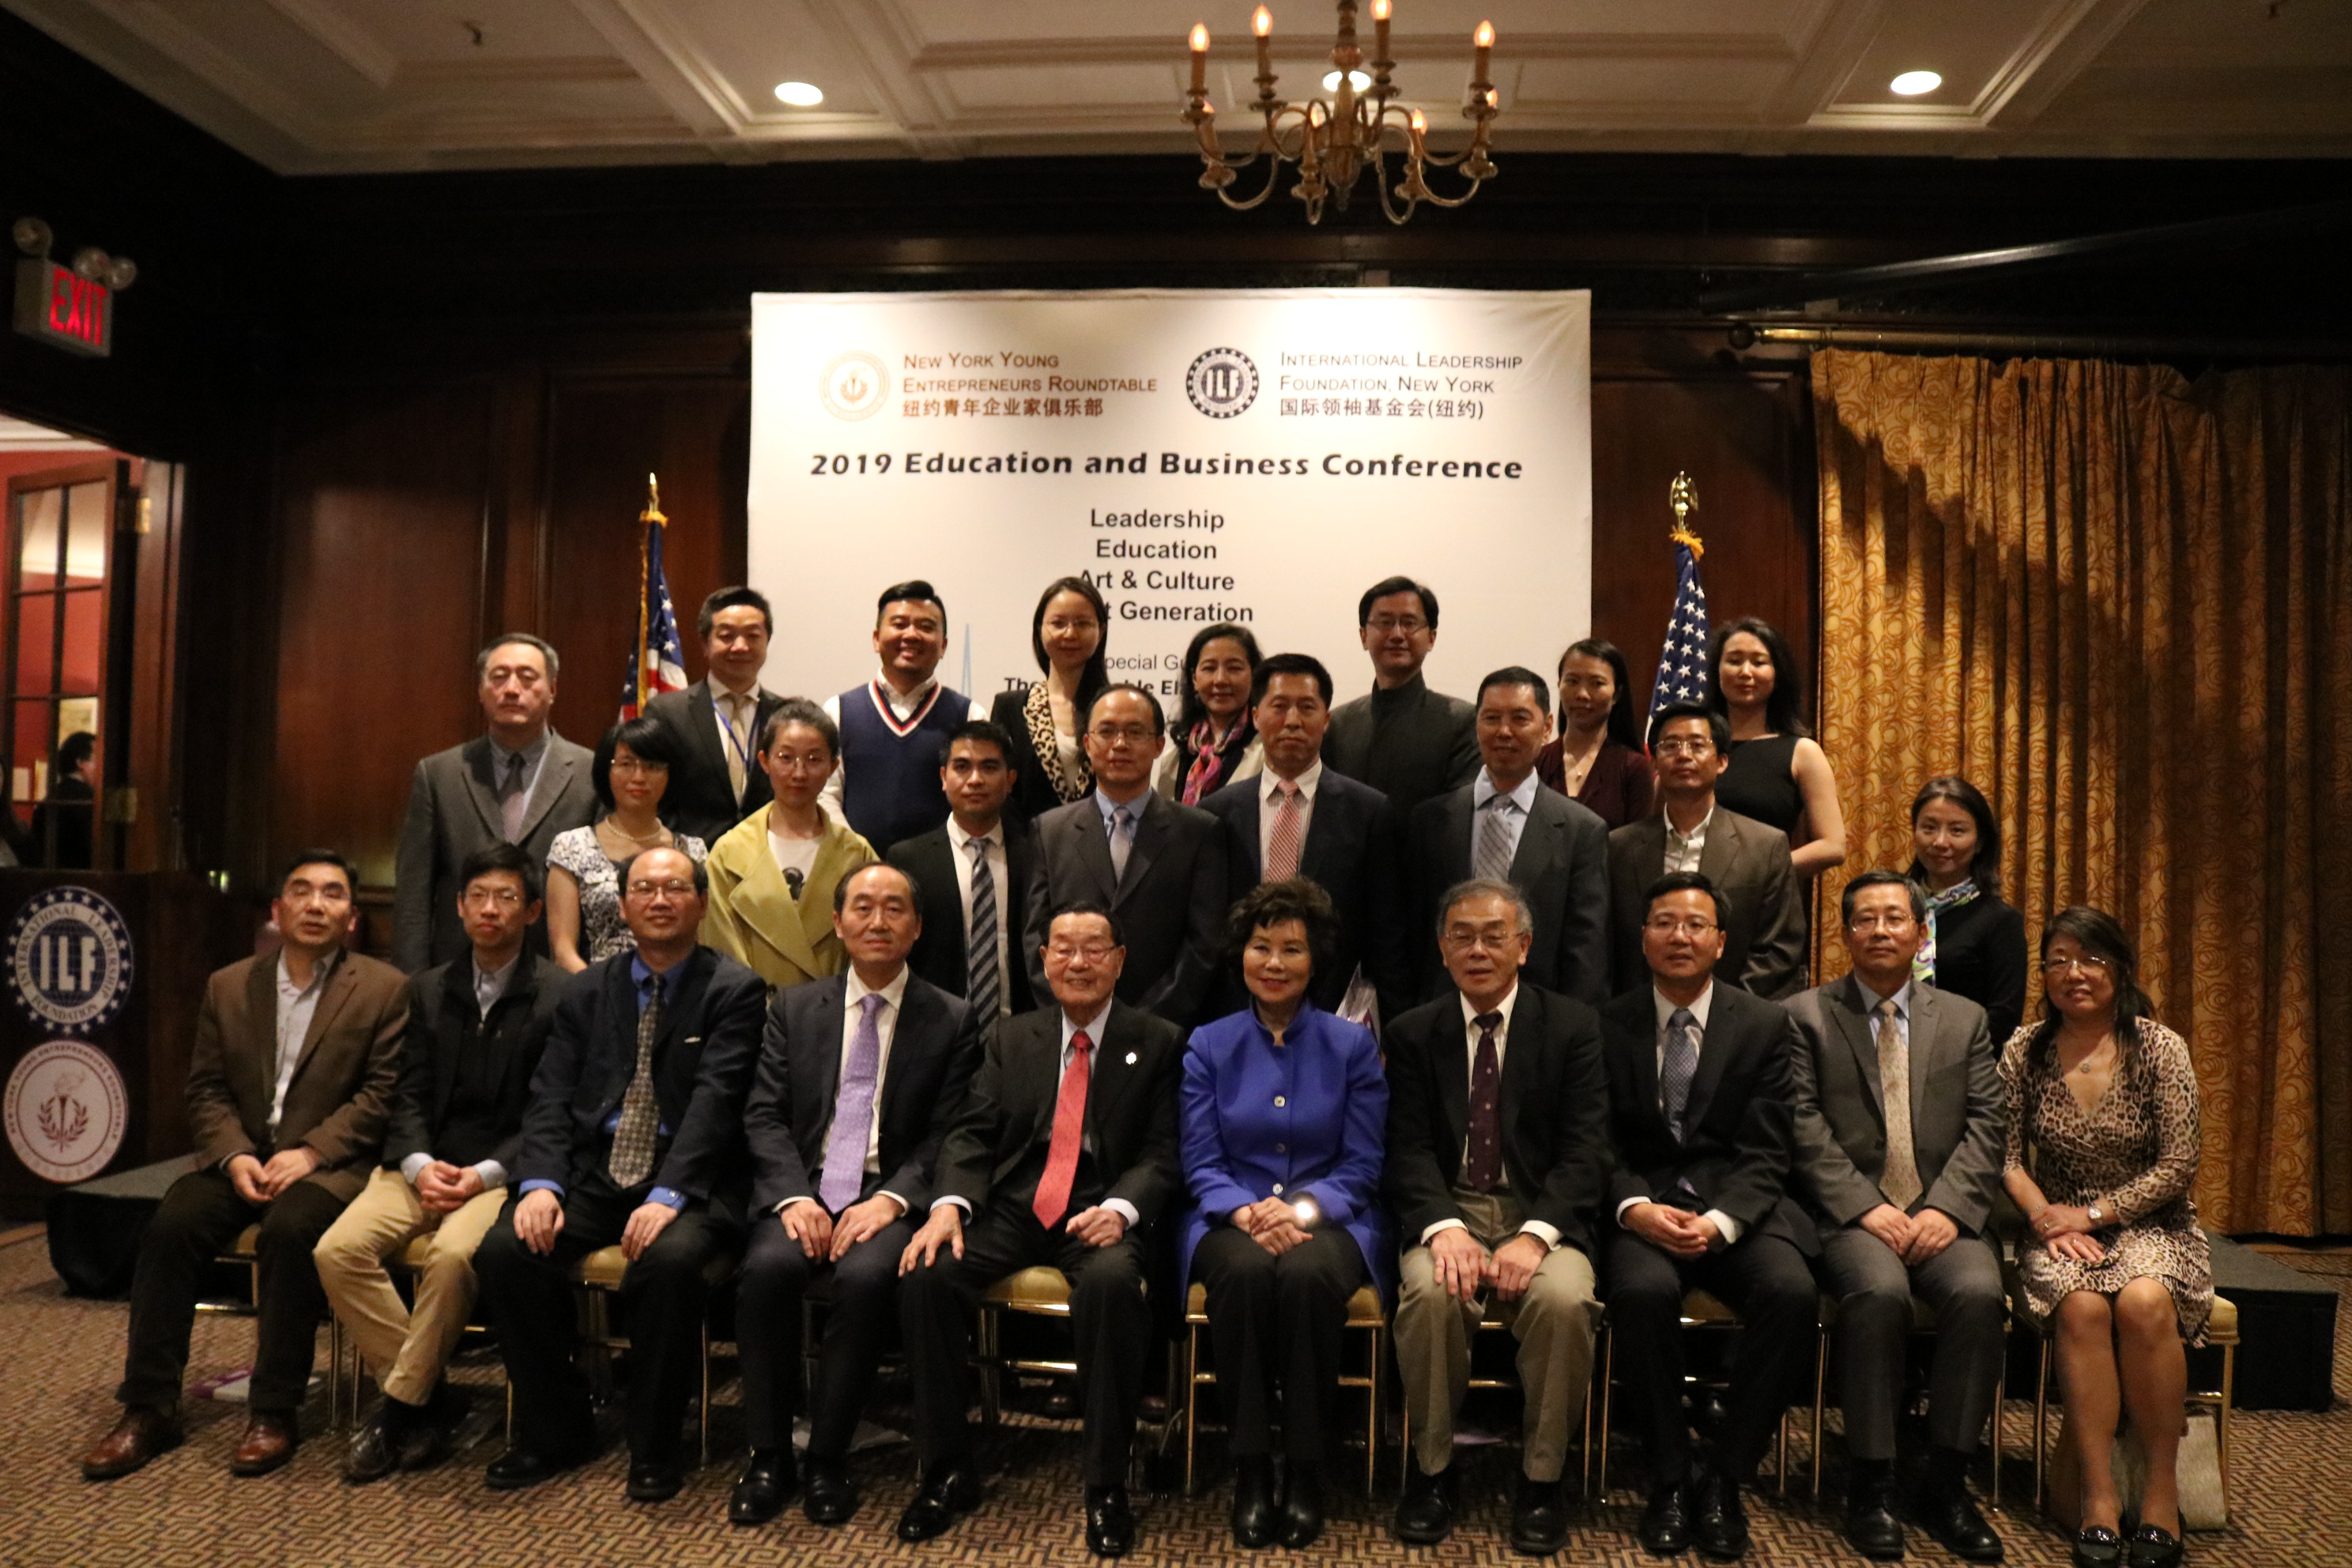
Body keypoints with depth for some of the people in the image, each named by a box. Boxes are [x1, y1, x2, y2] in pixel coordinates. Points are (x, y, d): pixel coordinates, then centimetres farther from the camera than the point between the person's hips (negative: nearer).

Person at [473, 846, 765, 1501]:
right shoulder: (587, 991, 14)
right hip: (593, 1173, 4)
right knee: (505, 1250, -20)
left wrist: (668, 1196, -25)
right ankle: (555, 1429, 2)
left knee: (670, 1261, -34)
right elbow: (551, 1098, 6)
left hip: (686, 1183, -4)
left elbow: (714, 1102, -12)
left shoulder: (734, 991, 0)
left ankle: (653, 1447, -10)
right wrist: (541, 1184, -12)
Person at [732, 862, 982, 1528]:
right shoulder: (794, 1008, 13)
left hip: (889, 1194, -2)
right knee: (767, 1267, -28)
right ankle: (768, 1455, -10)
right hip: (803, 1189, 2)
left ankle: (827, 1459, -13)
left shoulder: (953, 1021, 6)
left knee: (867, 1275, -31)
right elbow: (763, 1115, 5)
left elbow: (949, 1135, 0)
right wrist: (793, 1196, -12)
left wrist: (891, 1199, -16)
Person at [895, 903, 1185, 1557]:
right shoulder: (1011, 1038, 15)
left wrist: (1119, 1209, -21)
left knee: (1111, 1282, -36)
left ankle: (1106, 1485, -19)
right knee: (926, 1273, -24)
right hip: (1011, 1208, 3)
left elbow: (1161, 1153, -1)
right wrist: (949, 1204, -13)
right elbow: (971, 1134, 7)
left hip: (1098, 1214, -3)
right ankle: (947, 1471, -6)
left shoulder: (1158, 1043, 6)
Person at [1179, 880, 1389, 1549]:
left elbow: (1362, 1166, 1)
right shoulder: (1208, 1045, 7)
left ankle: (1305, 1469, -18)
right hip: (1233, 1219, 1)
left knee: (1307, 1272, -35)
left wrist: (1304, 1208, -17)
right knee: (1244, 1269, -34)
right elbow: (1200, 1163, 3)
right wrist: (1247, 1212, -18)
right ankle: (1250, 1468, -19)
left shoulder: (1352, 1044, 5)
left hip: (1328, 1219, 0)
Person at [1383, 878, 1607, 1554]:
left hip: (1542, 1214, 0)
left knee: (1564, 1299, -31)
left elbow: (1585, 1149, -5)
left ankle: (1541, 1479, -7)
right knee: (1431, 1292, -31)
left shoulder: (1573, 1026, 3)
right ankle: (1432, 1470, -6)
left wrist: (1535, 1234, -21)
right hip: (1449, 1211, 1)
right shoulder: (1413, 1034, 8)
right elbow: (1410, 1149, -1)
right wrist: (1444, 1226, -21)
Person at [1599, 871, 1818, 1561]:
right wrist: (1635, 1208, -18)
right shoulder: (1608, 1026, 5)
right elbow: (1602, 1147, 3)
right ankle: (1670, 1478, -11)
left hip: (1737, 1207, 1)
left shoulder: (1766, 1026, 5)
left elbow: (1763, 1155, -1)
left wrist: (1719, 1221, -19)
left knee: (1792, 1291, -29)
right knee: (1644, 1290, -32)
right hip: (1644, 1207, -1)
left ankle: (1725, 1478, -10)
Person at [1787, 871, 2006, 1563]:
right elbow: (1806, 1129, -3)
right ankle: (1870, 1485, -16)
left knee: (1980, 1292, -27)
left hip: (1940, 1214, 3)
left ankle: (1946, 1485, -11)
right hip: (1850, 1216, -2)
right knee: (1880, 1291, -32)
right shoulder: (1805, 1016, 6)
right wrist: (1868, 1207, -15)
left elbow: (1985, 1127, 6)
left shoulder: (1965, 1019, 15)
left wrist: (1945, 1207, -10)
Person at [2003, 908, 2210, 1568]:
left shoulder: (2160, 1048, -6)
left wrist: (2092, 1214, -13)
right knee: (2081, 1305, -31)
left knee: (2143, 1302, -33)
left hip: (2150, 1223, -1)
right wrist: (2045, 1216, -15)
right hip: (2059, 1226, 1)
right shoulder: (2025, 1049, 0)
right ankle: (2099, 1498, -23)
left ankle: (2162, 1490, -16)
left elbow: (2177, 1165, -7)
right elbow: (2008, 1157, 2)